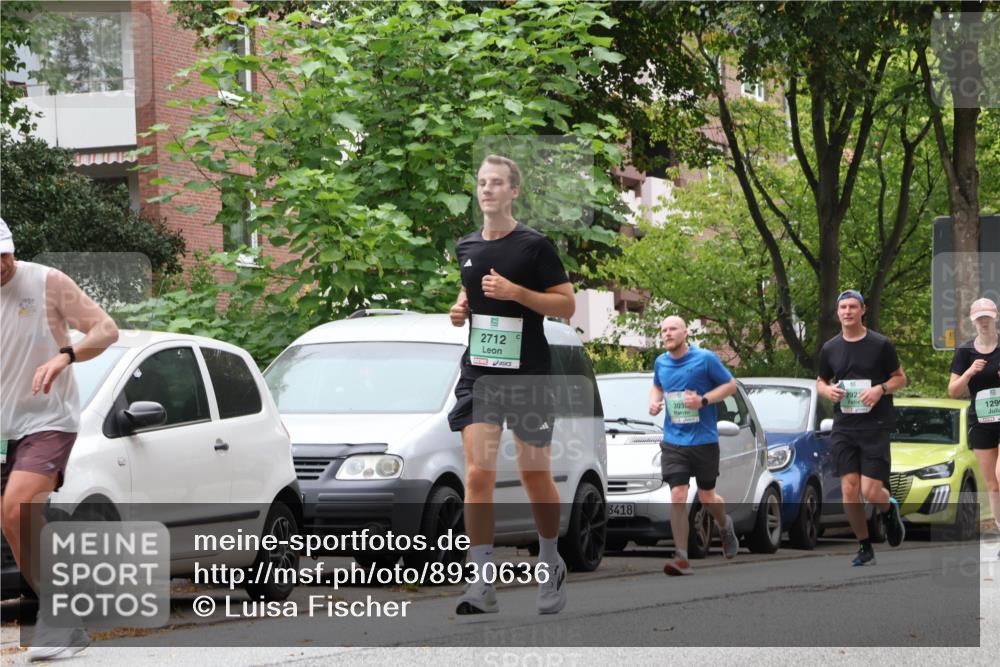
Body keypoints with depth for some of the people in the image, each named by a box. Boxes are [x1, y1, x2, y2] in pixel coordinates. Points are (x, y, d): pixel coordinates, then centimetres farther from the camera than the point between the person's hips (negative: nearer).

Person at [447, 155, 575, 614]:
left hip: (527, 374, -3)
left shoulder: (534, 245, -5)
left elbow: (566, 305, -7)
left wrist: (517, 292, -19)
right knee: (478, 474, -9)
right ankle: (483, 584, -10)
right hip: (478, 374, 4)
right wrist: (461, 309, 6)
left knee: (535, 475, 8)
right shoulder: (466, 247, 11)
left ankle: (551, 567, 29)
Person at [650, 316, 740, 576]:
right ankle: (681, 558, -9)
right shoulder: (660, 362, 5)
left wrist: (703, 400, -17)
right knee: (677, 496, -11)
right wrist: (653, 401, 2)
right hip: (673, 441, 2)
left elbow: (730, 385, -3)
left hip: (704, 440, -2)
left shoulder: (705, 359, -8)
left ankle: (725, 526, 43)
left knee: (706, 497, 7)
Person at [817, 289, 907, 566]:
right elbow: (821, 381, 20)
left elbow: (900, 378, 5)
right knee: (850, 491, -5)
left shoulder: (881, 344, -2)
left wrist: (881, 389, -15)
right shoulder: (830, 348, 8)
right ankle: (864, 548, 11)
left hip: (876, 426, -3)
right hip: (844, 428, 3)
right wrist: (828, 390, -4)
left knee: (871, 491, -11)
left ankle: (890, 510, 26)